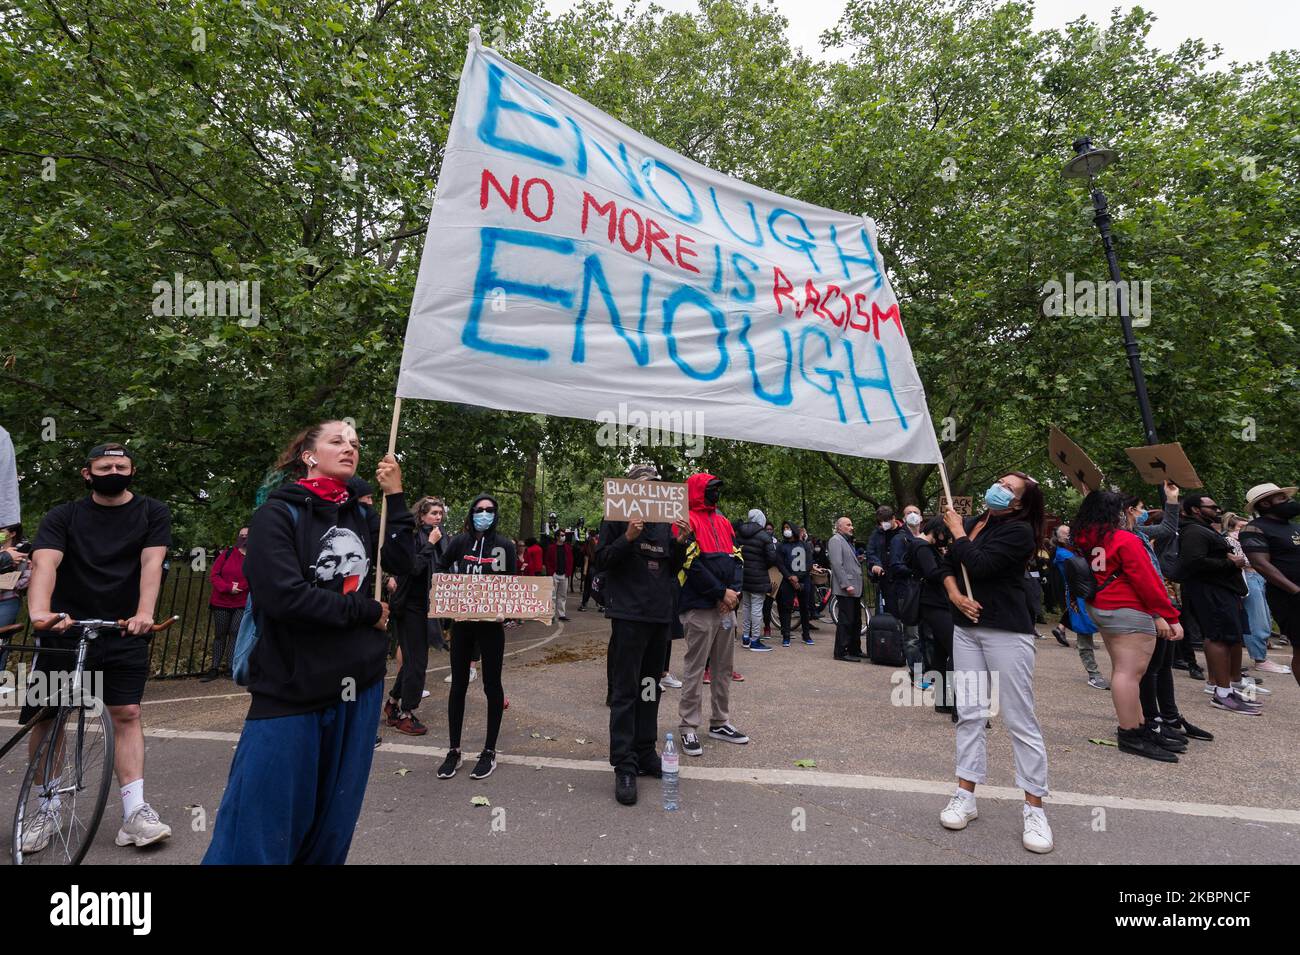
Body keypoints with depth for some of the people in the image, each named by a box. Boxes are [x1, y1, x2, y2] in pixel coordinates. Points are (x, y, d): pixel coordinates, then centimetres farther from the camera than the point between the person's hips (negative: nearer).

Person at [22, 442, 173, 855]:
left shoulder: (153, 513, 2)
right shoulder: (63, 516, 2)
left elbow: (151, 563, -10)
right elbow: (45, 562, -15)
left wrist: (144, 613, -26)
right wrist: (40, 611, -34)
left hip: (125, 633, -1)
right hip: (66, 627, 1)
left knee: (126, 715, -3)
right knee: (48, 719, 3)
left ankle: (134, 813, 0)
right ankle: (48, 810, 22)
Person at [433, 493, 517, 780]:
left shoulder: (504, 545, -3)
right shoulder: (460, 541, 0)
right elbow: (439, 567, 13)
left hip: (492, 623, -1)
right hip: (462, 620, 1)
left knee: (492, 684, 6)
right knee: (458, 685, 9)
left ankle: (489, 751, 20)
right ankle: (454, 751, 23)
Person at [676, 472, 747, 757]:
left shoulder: (723, 522, 16)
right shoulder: (687, 521, -8)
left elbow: (736, 559, 13)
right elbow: (692, 564, -16)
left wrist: (735, 591, -3)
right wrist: (721, 592, -14)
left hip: (727, 606, 8)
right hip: (699, 608, -8)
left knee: (724, 668, 15)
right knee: (695, 669, -1)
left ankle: (720, 722, 27)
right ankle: (689, 728, 10)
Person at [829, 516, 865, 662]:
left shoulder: (848, 541, 22)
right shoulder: (835, 540, -8)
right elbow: (837, 564, -18)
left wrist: (857, 585, 15)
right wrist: (846, 585, -22)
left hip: (854, 588, 10)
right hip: (845, 589, -10)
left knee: (856, 621, 14)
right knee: (845, 621, -7)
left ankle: (854, 649, 24)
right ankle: (841, 652, -1)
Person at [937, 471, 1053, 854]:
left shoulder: (1019, 531, -10)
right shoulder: (974, 523, 10)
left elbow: (979, 565, -22)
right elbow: (948, 565, 15)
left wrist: (957, 530, -8)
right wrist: (954, 593, -4)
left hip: (1006, 631, -6)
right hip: (967, 626, 7)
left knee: (1020, 720, 0)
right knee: (970, 713, 9)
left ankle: (1034, 808, 13)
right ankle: (965, 796, 18)